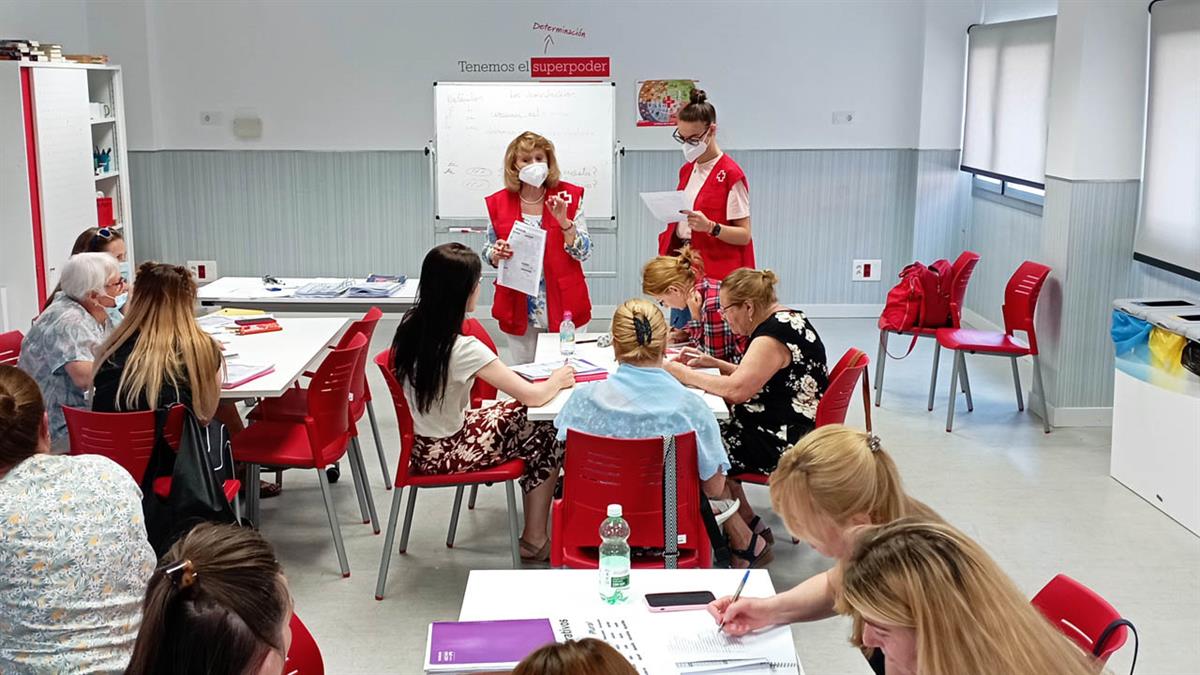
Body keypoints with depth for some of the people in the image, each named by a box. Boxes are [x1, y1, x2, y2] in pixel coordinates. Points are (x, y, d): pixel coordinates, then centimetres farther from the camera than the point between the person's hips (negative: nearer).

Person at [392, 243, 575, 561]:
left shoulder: (410, 326, -6)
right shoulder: (463, 349, -29)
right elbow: (533, 396, -23)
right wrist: (557, 381, -1)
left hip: (421, 440, 8)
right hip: (444, 453, -7)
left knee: (520, 415, 18)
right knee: (547, 435, 9)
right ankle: (534, 541, 18)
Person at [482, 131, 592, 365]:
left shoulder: (569, 196, -2)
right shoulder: (498, 203, 1)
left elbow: (584, 253, -5)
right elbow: (489, 254, 11)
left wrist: (563, 221, -20)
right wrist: (496, 254, -12)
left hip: (563, 307, -1)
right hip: (519, 311, 1)